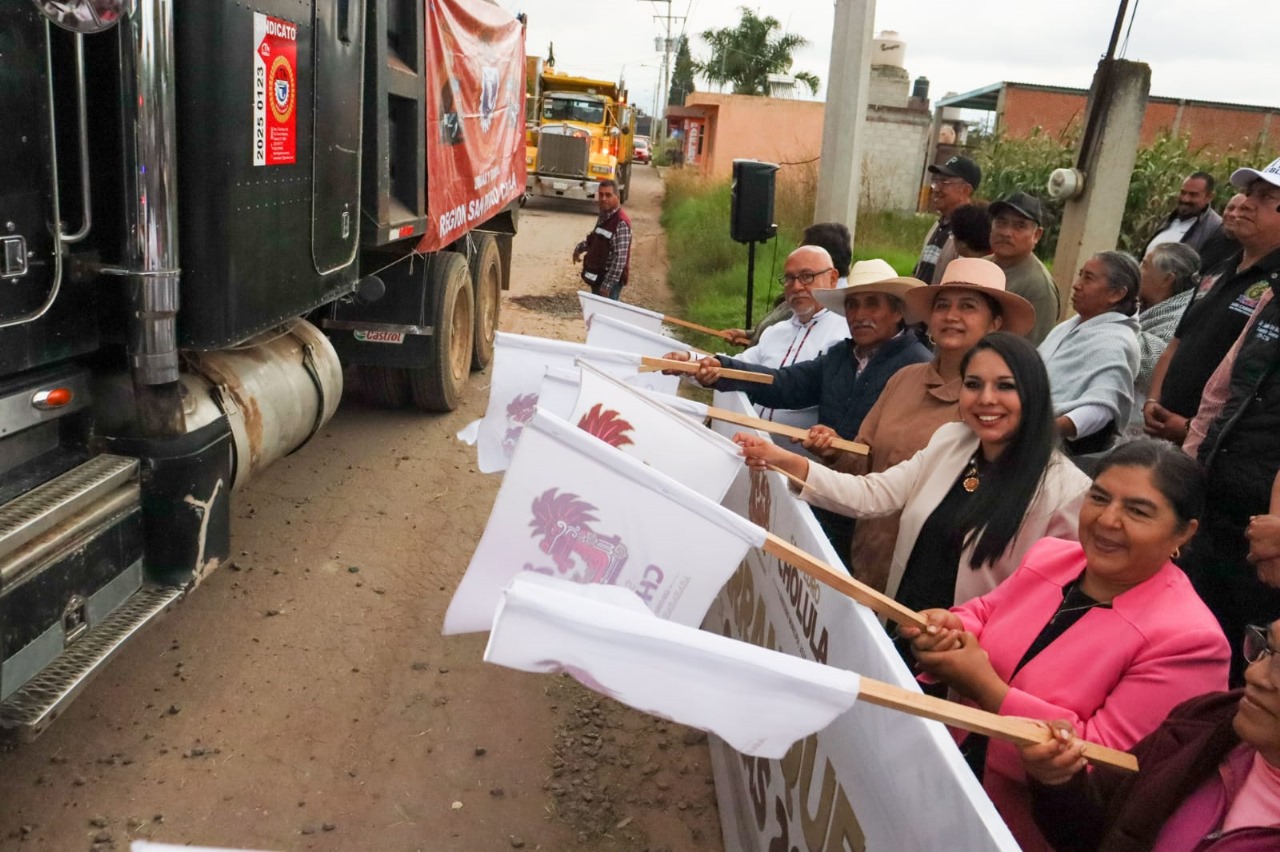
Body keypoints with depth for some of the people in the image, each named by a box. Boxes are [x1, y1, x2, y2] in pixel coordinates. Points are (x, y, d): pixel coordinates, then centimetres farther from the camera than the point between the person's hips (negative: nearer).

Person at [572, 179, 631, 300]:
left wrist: (607, 284, -26)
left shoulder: (621, 223, -22)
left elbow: (620, 258, -25)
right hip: (598, 276, 9)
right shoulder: (604, 216, 7)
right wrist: (580, 247, 11)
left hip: (610, 280, -9)